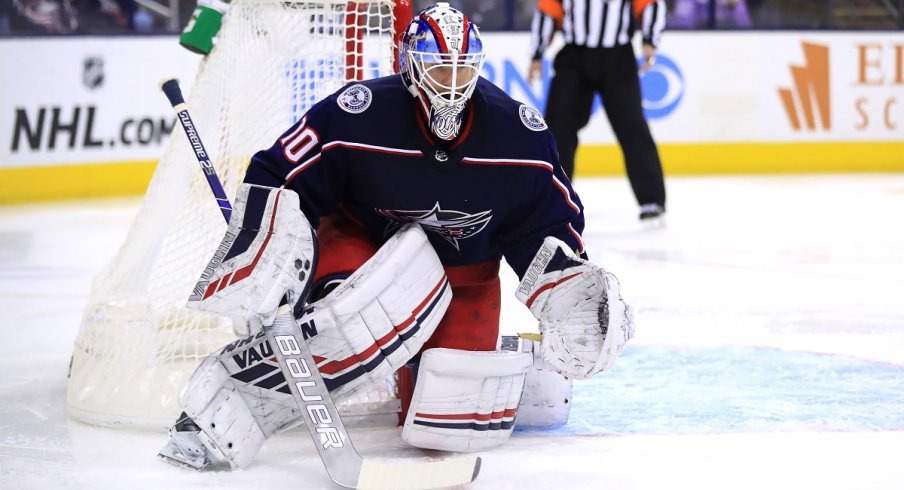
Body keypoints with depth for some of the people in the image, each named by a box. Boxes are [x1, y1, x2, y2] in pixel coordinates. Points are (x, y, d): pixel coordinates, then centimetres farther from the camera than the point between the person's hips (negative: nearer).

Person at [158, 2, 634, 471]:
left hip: (463, 272, 3)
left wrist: (566, 291, -15)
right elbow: (276, 179, -17)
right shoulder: (355, 116, -23)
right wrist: (259, 257, -29)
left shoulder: (518, 131, -15)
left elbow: (548, 221, -2)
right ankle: (213, 416, -31)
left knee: (455, 421, -15)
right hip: (362, 246, -2)